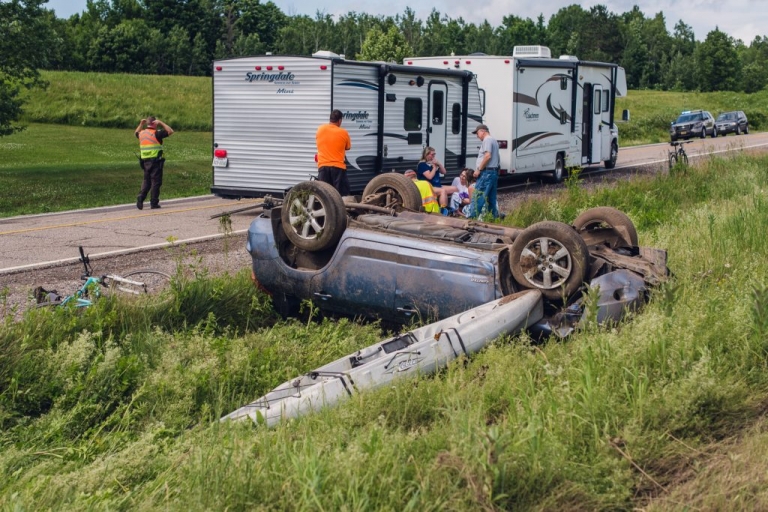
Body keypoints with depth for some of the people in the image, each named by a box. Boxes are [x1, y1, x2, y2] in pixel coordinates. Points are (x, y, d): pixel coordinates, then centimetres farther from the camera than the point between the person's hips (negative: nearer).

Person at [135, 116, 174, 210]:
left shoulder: (141, 133, 9)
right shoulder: (156, 133, -11)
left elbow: (136, 133, 33)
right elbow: (170, 131, -8)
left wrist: (141, 124, 25)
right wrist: (161, 123, -5)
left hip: (145, 161, 6)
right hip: (155, 160, -6)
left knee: (146, 181, 15)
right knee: (156, 182, 1)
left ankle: (140, 197, -3)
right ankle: (154, 203, 1)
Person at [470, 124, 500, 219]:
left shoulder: (487, 140, -9)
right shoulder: (493, 140, 23)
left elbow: (488, 156, -21)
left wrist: (479, 169, -17)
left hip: (486, 172, -10)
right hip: (494, 172, 10)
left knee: (478, 196, -11)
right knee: (491, 197, 11)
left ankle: (475, 217, -15)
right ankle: (494, 216, 12)